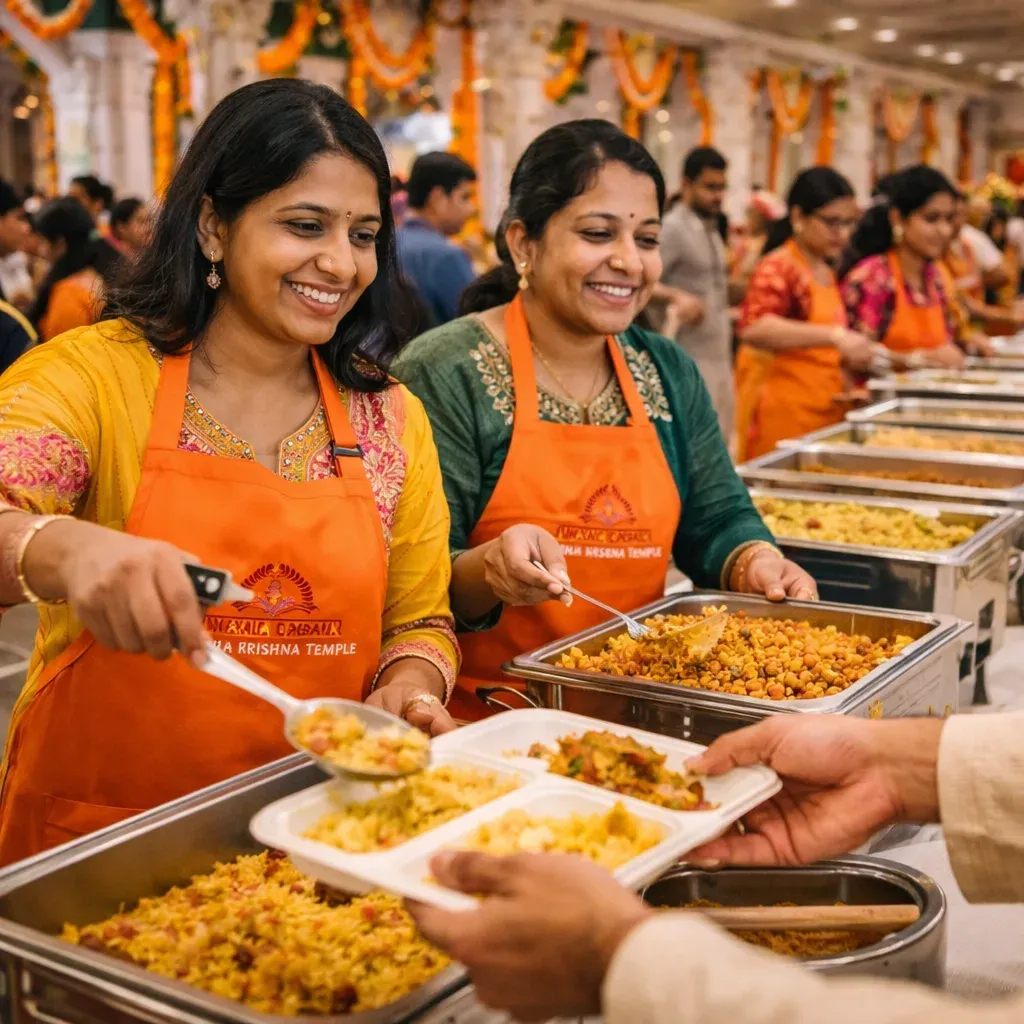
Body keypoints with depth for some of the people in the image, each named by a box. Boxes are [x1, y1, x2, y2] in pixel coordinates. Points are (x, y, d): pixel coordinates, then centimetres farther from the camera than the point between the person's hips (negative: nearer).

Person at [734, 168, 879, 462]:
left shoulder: (827, 272, 15)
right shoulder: (778, 269, -11)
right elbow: (753, 328, -31)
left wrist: (847, 382, 11)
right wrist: (836, 335, -36)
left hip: (824, 414, 8)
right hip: (783, 413, -8)